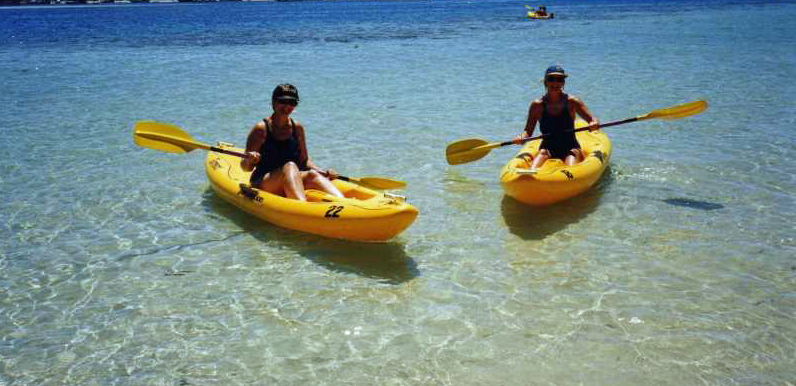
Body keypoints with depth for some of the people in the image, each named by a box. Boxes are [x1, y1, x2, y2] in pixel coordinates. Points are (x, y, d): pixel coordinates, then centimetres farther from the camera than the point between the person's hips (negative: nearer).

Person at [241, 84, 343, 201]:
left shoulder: (297, 127, 10)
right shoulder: (261, 129, -4)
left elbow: (304, 160, 15)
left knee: (312, 174, -25)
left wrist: (323, 172, -1)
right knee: (290, 166, -32)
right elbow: (246, 167, -3)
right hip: (263, 184, -4)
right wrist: (249, 160, -26)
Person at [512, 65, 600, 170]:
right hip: (547, 148, 1)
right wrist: (521, 137, -20)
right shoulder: (537, 105, 1)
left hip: (570, 149, 0)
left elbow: (593, 119, -4)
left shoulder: (571, 102, -1)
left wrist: (594, 123, -28)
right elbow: (528, 131, 3)